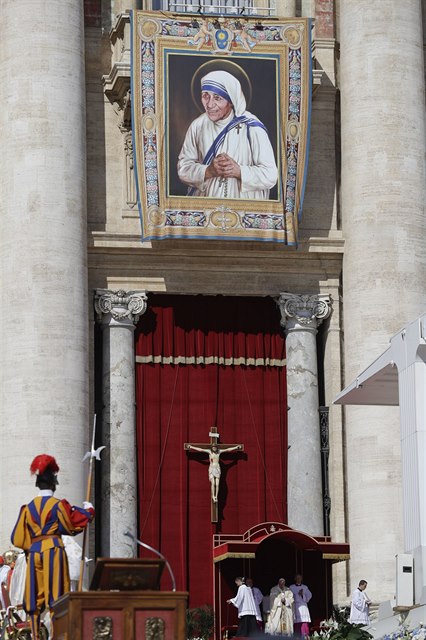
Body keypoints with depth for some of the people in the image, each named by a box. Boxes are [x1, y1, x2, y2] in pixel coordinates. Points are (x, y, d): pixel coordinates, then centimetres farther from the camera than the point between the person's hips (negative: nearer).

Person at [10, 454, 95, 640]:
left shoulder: (29, 507, 7)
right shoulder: (58, 505, -5)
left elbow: (18, 538, 8)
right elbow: (76, 523, 4)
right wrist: (88, 510, 22)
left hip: (33, 552, 4)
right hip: (53, 550, -4)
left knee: (35, 596, 6)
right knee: (55, 593, -3)